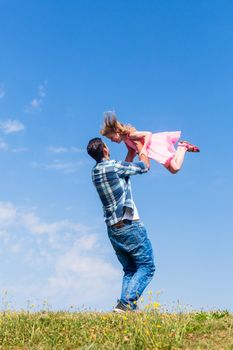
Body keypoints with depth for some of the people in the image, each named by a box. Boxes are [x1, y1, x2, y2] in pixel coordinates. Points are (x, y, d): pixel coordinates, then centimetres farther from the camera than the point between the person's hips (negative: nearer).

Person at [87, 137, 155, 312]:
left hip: (113, 229, 8)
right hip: (130, 225, -8)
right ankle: (126, 303, -15)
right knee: (146, 266, -3)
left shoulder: (95, 172, 10)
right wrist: (139, 146, 19)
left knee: (129, 270, 14)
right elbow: (145, 166, 2)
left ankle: (126, 306, 3)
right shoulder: (113, 166, -12)